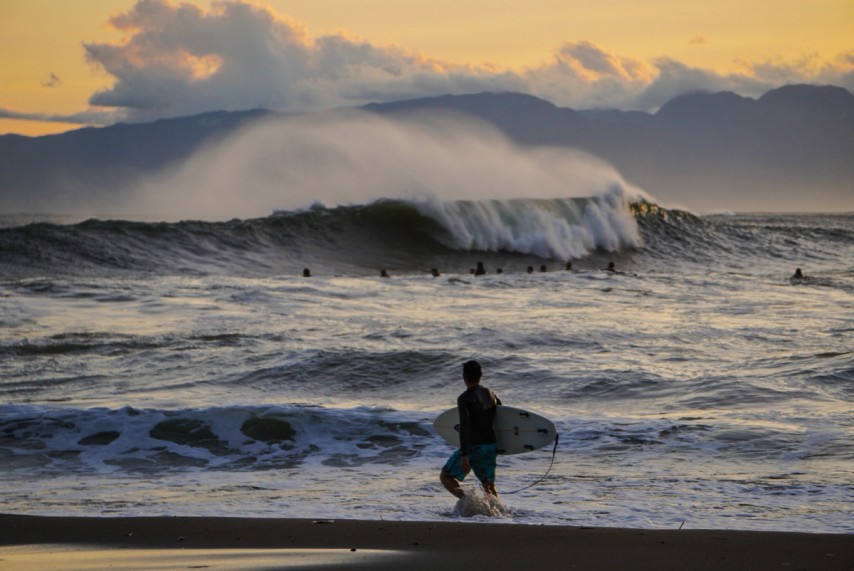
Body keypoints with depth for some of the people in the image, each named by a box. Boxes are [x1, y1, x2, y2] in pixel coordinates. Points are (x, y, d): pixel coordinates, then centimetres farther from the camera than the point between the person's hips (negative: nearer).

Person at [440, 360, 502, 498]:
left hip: (473, 447, -6)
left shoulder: (464, 398, -12)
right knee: (489, 485, 16)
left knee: (445, 476, 4)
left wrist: (464, 455, -22)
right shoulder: (490, 394, 9)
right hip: (491, 446, 6)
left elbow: (464, 427, -19)